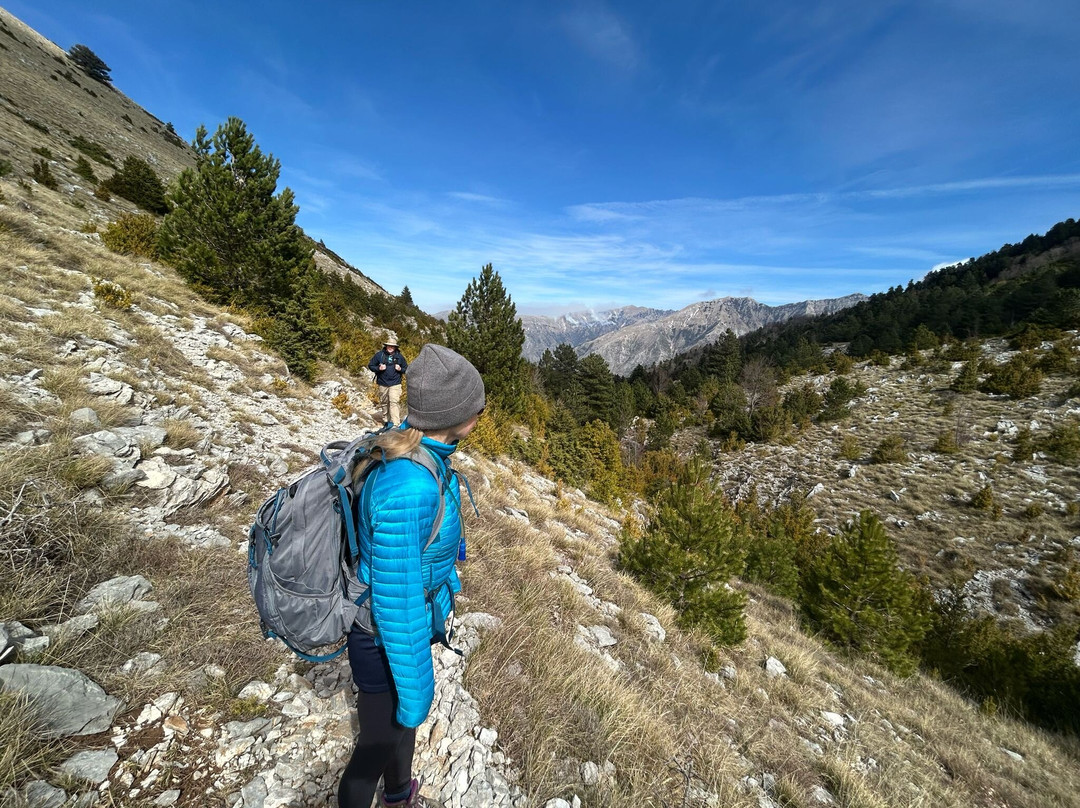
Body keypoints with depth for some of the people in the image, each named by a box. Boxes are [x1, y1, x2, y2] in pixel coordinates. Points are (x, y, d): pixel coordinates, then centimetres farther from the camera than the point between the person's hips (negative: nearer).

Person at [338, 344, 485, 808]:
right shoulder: (408, 490, -39)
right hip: (387, 638, -8)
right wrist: (414, 691, -15)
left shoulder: (418, 450, -12)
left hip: (414, 616, 9)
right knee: (379, 745, 22)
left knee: (405, 720, 34)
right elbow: (397, 602, -29)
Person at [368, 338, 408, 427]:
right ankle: (387, 420, 27)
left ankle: (395, 423, -16)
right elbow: (370, 365, 6)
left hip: (395, 384, -2)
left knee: (394, 402, -13)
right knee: (384, 403, 12)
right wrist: (378, 368, -12)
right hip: (382, 384, 2)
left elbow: (406, 369, 12)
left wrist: (400, 369, -9)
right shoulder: (379, 355, 1)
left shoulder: (399, 356, 3)